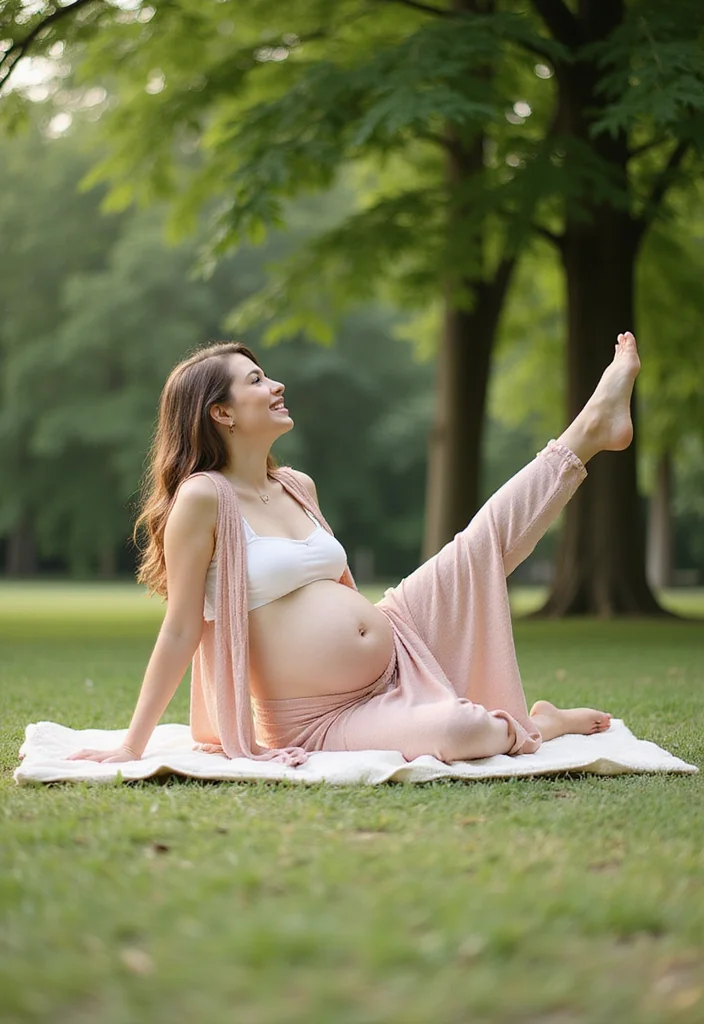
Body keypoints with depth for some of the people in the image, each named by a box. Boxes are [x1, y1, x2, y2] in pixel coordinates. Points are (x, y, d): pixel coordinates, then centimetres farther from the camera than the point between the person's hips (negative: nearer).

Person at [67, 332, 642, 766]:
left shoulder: (299, 488, 10)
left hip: (395, 653, 8)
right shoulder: (202, 497, -14)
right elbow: (182, 629, -13)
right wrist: (133, 747, -14)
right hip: (322, 720, -8)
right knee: (458, 730, -33)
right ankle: (531, 729, -3)